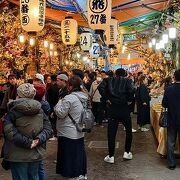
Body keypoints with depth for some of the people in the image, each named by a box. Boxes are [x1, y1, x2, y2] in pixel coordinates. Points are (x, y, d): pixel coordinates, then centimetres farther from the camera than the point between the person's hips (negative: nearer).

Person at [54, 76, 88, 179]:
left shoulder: (69, 98, -20)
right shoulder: (84, 98, 6)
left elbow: (61, 113, -17)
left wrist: (59, 103, -2)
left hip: (68, 133, -8)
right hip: (80, 132, 8)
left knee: (68, 155, 3)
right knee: (79, 153, 16)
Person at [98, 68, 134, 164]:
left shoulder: (109, 80, 6)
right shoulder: (126, 81, 2)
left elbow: (100, 88, -13)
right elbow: (131, 91, -17)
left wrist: (106, 99, -6)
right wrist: (128, 100, -1)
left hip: (112, 108, 1)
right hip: (124, 108, 0)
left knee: (111, 133, 5)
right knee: (128, 131, 19)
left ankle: (111, 156, 9)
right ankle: (127, 152, 21)